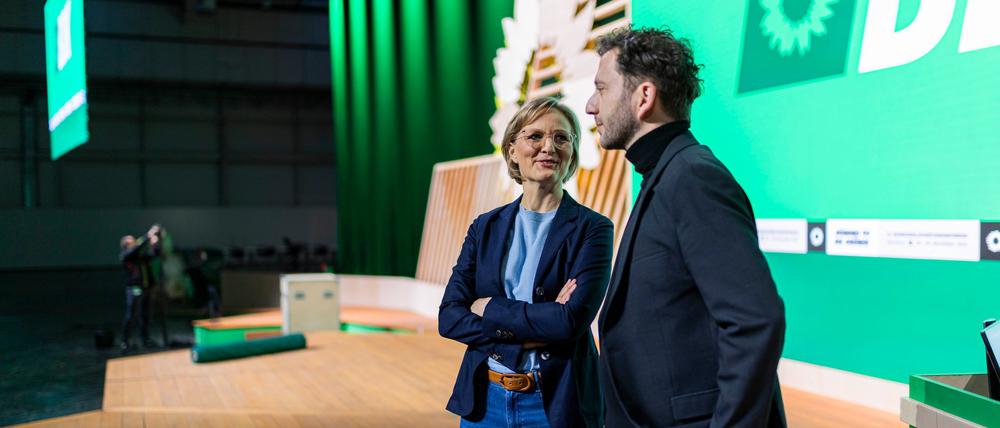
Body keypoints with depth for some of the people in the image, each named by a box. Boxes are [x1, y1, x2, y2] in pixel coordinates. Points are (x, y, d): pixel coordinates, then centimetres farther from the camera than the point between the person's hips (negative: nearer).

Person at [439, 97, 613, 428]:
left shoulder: (592, 229, -6)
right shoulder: (486, 227, 5)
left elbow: (572, 320, -18)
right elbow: (449, 317, -3)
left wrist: (490, 309, -9)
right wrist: (531, 331, -15)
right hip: (484, 400, 3)